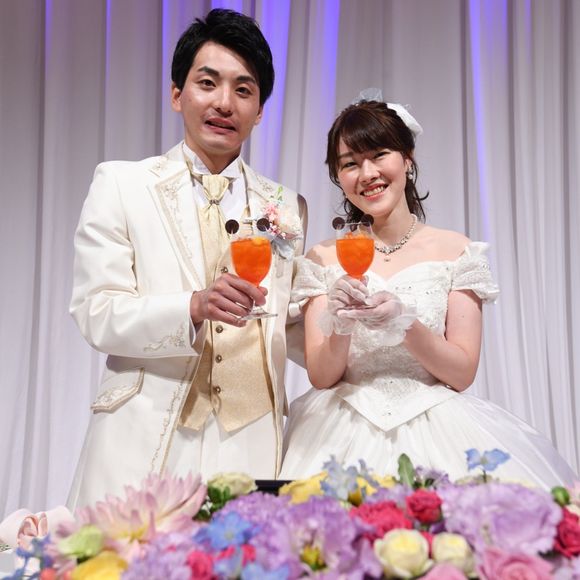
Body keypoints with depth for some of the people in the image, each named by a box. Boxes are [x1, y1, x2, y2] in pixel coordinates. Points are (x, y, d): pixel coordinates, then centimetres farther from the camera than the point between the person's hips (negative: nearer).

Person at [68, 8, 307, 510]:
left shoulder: (286, 208, 11)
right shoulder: (121, 183, 4)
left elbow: (299, 337, 13)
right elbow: (97, 314, -5)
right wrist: (194, 307, -20)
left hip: (250, 443, 2)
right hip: (144, 442, -1)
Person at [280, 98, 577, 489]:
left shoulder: (455, 251, 1)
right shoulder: (324, 259, 4)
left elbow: (463, 373, -2)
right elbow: (321, 377, 0)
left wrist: (405, 324, -18)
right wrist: (340, 327, -20)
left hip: (437, 430, 0)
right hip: (346, 432, 0)